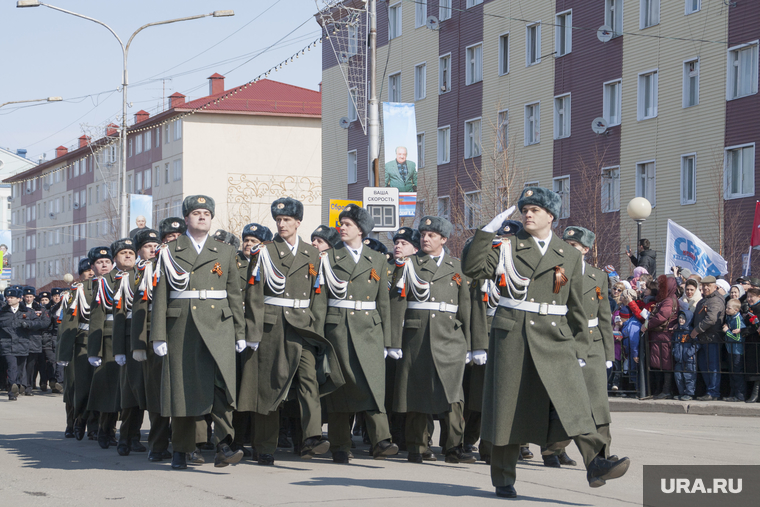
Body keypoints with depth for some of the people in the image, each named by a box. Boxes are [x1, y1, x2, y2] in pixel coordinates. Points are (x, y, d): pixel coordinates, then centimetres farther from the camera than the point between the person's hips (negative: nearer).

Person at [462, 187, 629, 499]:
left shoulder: (569, 256, 12)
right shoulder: (509, 248, 8)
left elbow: (575, 306, 16)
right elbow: (473, 268, -6)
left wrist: (579, 346, 13)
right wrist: (491, 228, -8)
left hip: (554, 338, 1)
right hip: (512, 335, -1)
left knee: (573, 397, -16)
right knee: (509, 404, 2)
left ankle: (595, 464, -27)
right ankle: (503, 479, 11)